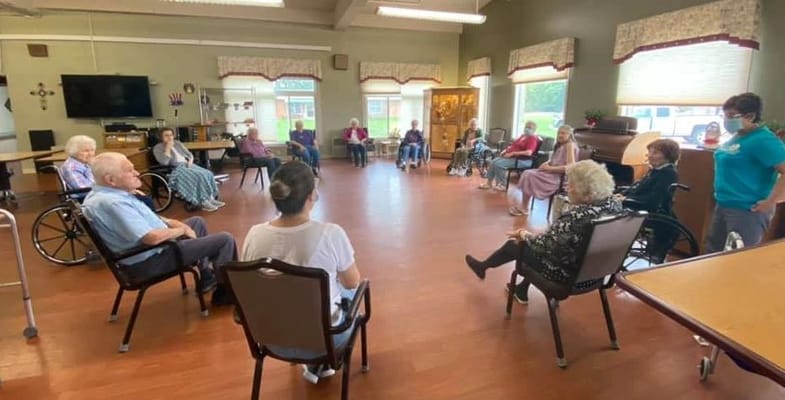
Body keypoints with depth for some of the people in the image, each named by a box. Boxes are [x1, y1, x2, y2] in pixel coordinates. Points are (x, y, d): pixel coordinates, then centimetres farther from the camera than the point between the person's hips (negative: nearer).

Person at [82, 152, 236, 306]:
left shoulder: (101, 194, 4)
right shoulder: (112, 202, -30)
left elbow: (144, 218, 16)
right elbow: (152, 237, -34)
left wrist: (171, 222, 4)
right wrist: (182, 230, -16)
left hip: (144, 249, 11)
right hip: (149, 262, -11)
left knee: (197, 221, 26)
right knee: (225, 240, -10)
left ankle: (207, 278, 29)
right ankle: (224, 292, 9)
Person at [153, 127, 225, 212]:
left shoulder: (178, 143, 18)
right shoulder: (158, 148, 1)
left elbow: (189, 154, 20)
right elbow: (164, 162, -15)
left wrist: (190, 161, -2)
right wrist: (168, 148, -12)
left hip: (187, 165, 6)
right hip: (175, 169, -6)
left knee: (207, 174, -19)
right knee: (198, 176, -32)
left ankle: (211, 198, -19)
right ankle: (204, 203, -30)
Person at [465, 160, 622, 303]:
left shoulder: (577, 216, -34)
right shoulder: (614, 203, -8)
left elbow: (544, 245, -24)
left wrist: (525, 235, -4)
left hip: (566, 273, -7)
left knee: (515, 244, 12)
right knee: (530, 242, 24)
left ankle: (483, 267, 39)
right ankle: (521, 290, 38)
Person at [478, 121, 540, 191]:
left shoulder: (533, 139, -14)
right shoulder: (523, 136, 18)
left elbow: (528, 153, -28)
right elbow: (514, 145, 28)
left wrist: (512, 153, -24)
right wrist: (506, 150, 7)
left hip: (522, 160, -10)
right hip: (512, 156, 10)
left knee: (498, 164, -25)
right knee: (493, 162, -2)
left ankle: (501, 185, -14)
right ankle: (488, 183, 1)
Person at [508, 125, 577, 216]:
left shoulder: (570, 145, -13)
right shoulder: (560, 145, 16)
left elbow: (571, 167, -22)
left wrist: (550, 168, -19)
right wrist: (547, 163, -1)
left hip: (560, 177, -9)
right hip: (553, 173, 9)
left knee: (530, 177, -17)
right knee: (527, 173, -5)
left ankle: (524, 208, -5)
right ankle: (523, 206, -8)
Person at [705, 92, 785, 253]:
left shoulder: (763, 140, -19)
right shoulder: (738, 136, 8)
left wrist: (771, 201, -22)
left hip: (747, 210, -9)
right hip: (723, 205, 9)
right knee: (713, 250, 20)